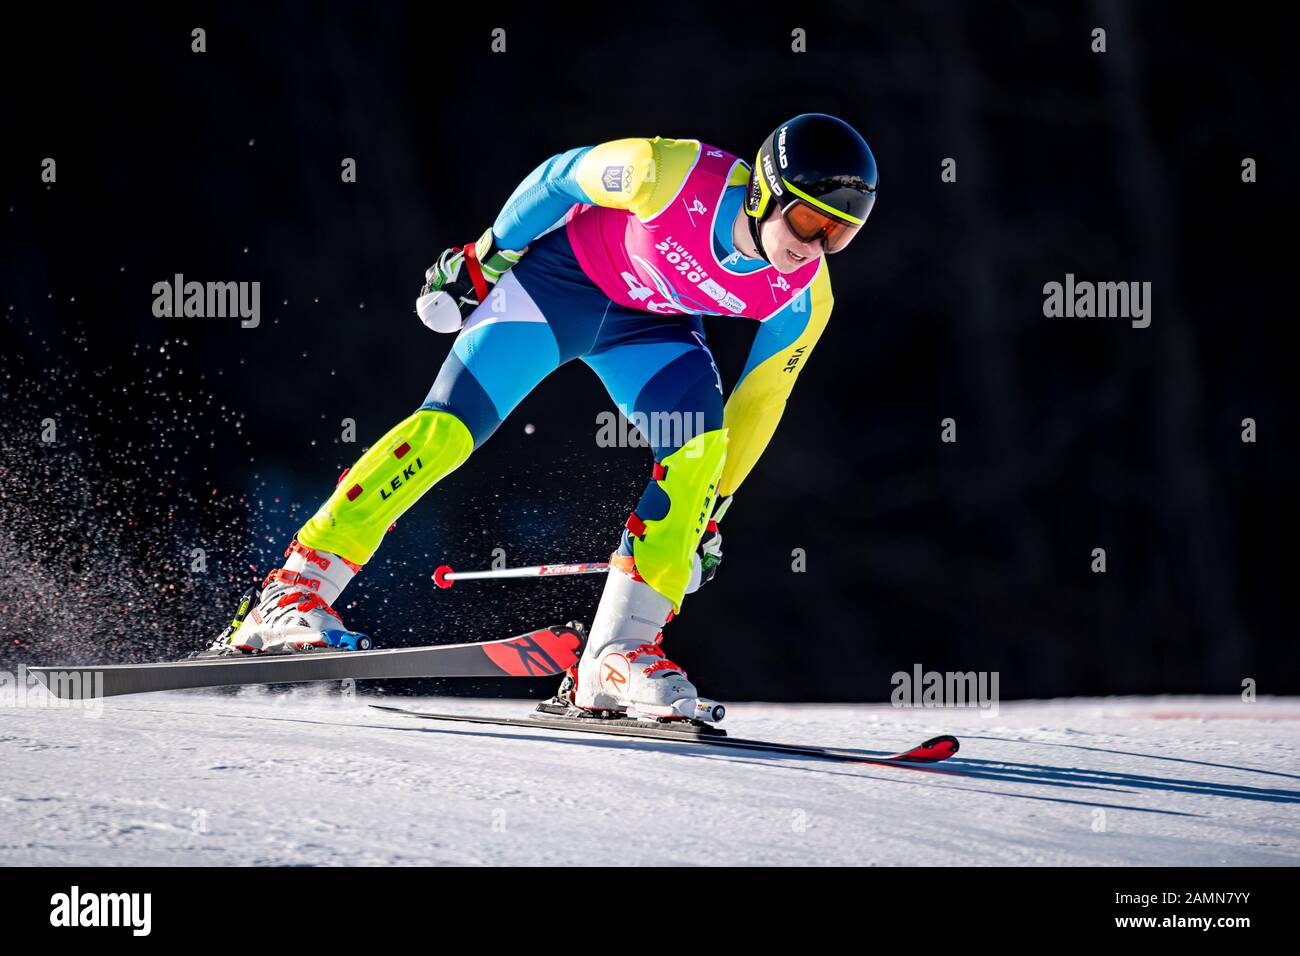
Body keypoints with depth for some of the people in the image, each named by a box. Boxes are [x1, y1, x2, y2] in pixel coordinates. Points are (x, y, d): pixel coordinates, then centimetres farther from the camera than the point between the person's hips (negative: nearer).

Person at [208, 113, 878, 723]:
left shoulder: (804, 296, -20)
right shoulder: (671, 176, -33)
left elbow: (758, 403, -4)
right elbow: (560, 176, -14)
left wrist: (711, 512, 2)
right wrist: (483, 259, -3)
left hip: (649, 322, 4)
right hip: (563, 270, -4)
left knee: (700, 445, -22)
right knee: (450, 425, -18)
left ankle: (616, 654, -20)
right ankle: (291, 595, -18)